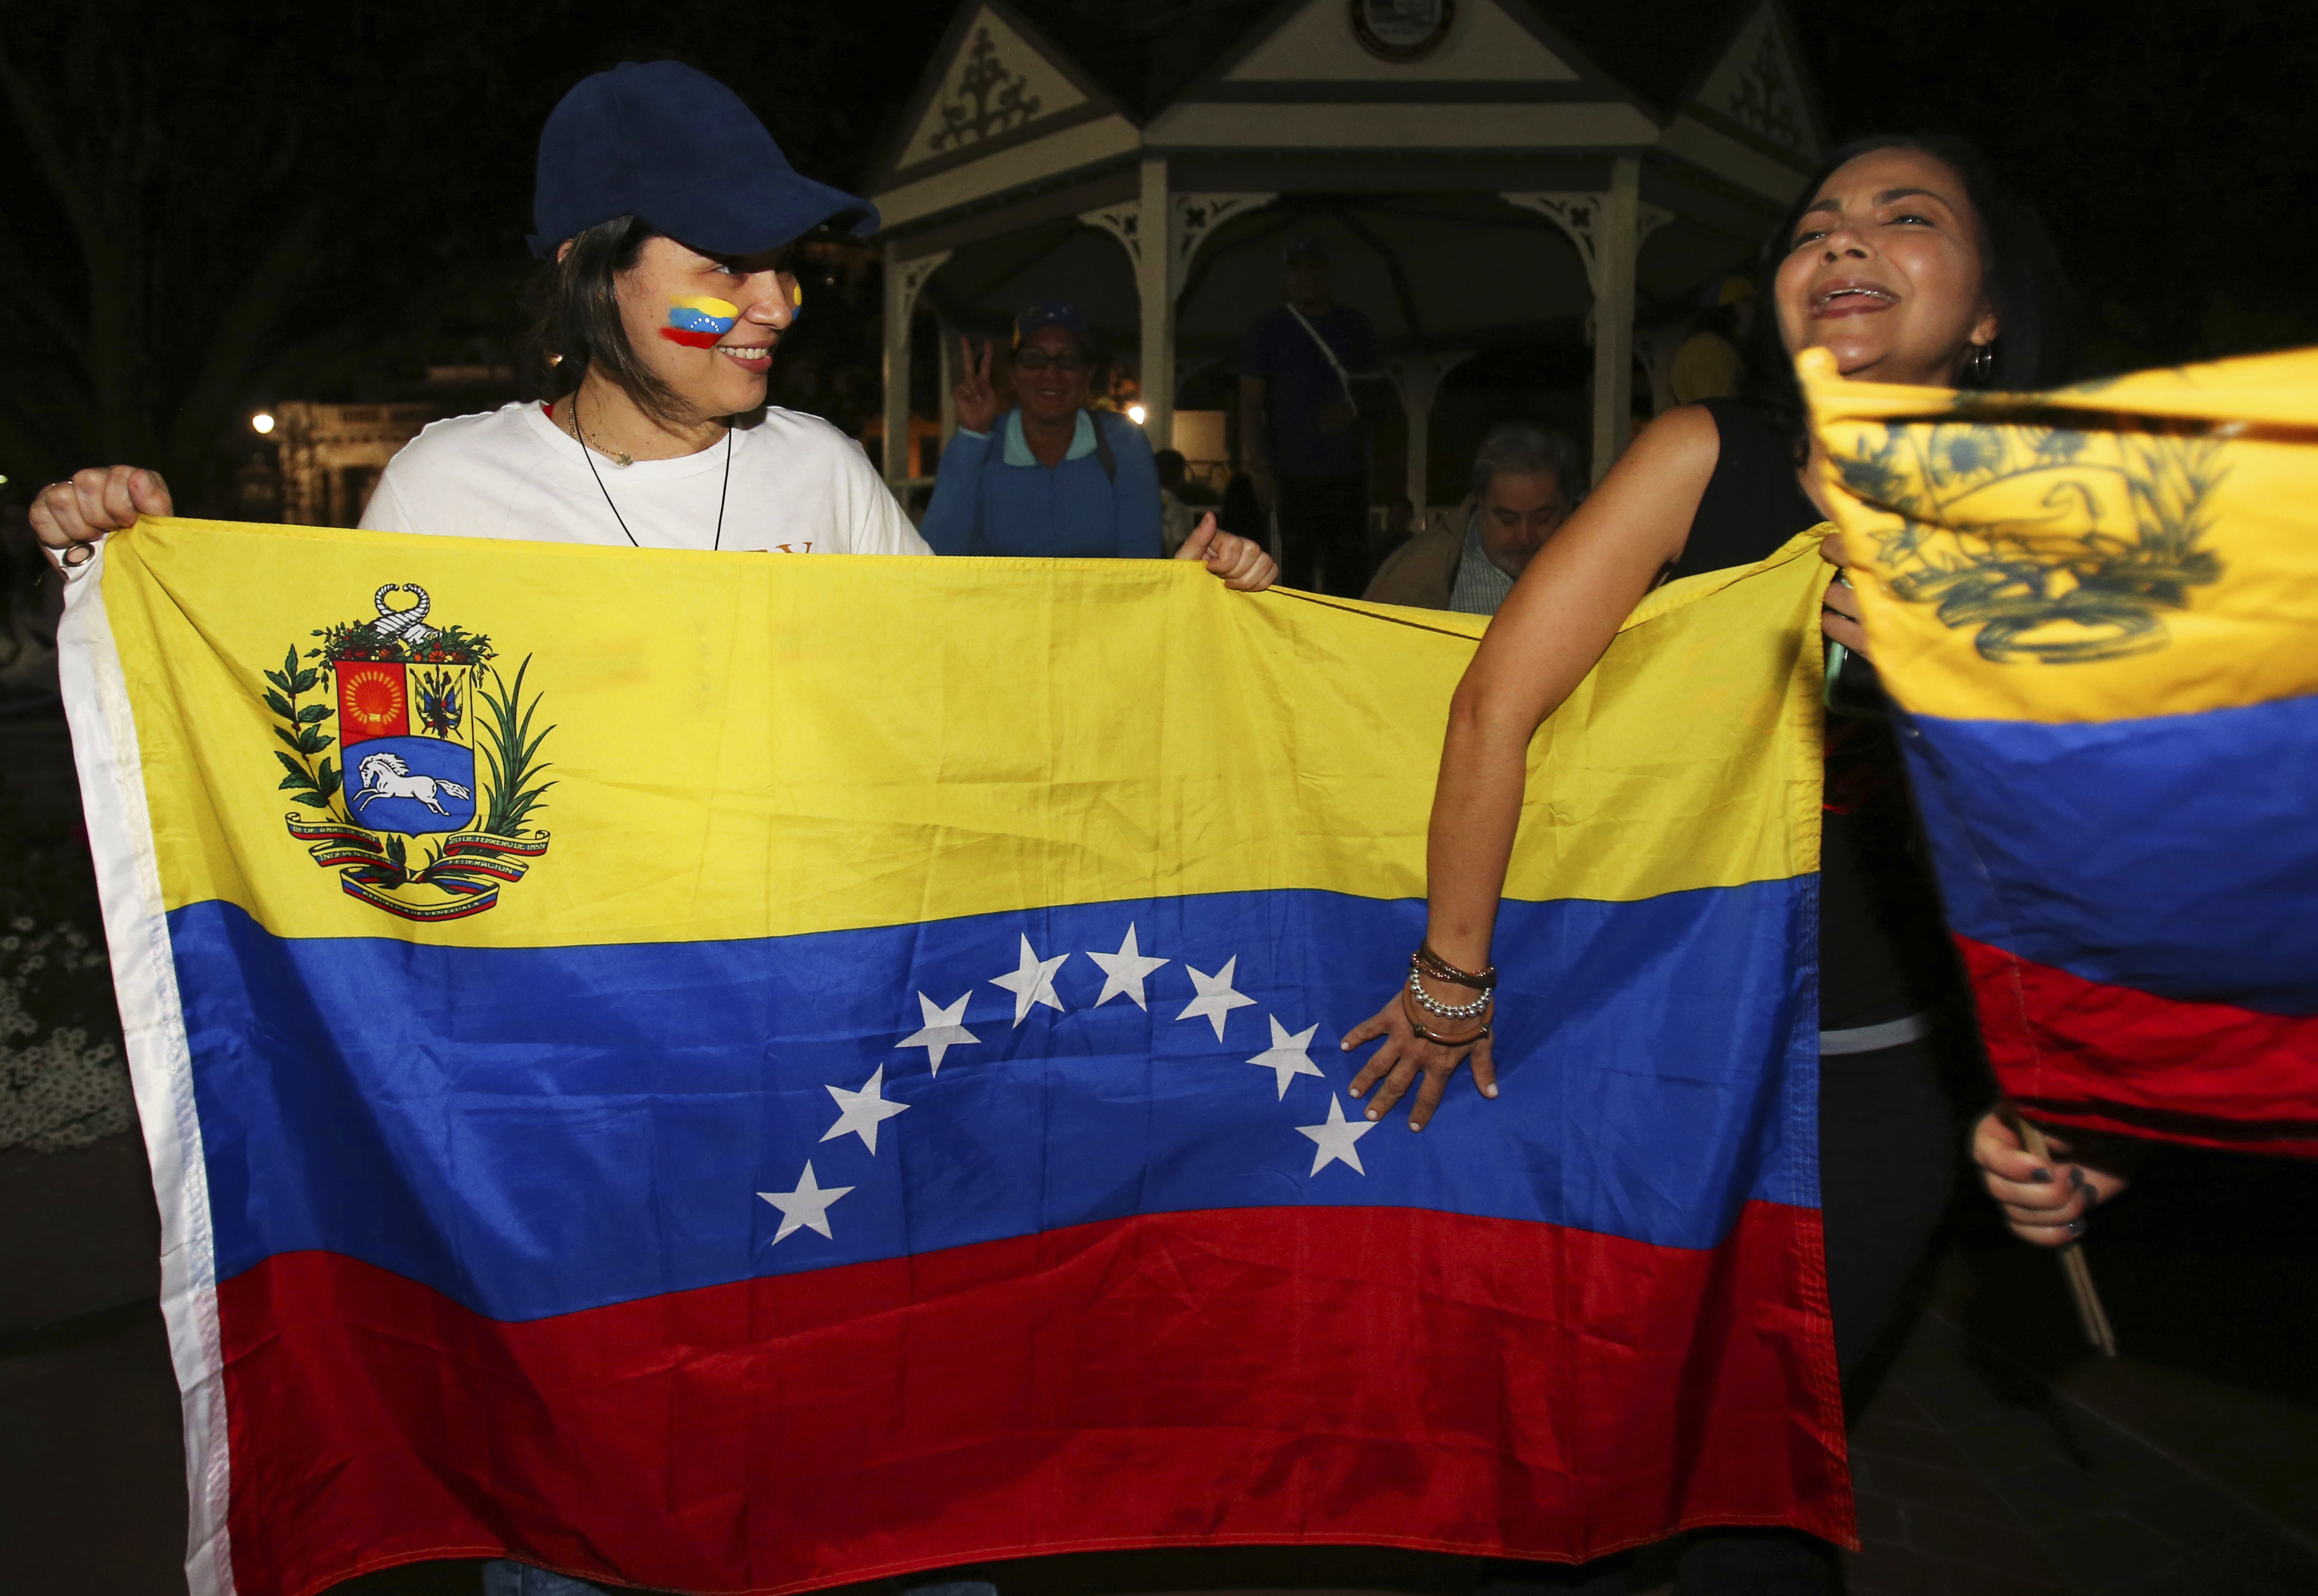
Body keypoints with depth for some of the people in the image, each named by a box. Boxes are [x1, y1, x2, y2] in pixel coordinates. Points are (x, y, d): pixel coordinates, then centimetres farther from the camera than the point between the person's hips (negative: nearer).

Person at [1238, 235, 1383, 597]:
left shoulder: (1356, 329, 12)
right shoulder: (1268, 333, 3)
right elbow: (1250, 405, 0)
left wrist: (1355, 410, -4)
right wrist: (1260, 467, -10)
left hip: (1349, 474, 3)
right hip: (1292, 477, -3)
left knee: (1350, 573, 3)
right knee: (1295, 571, -2)